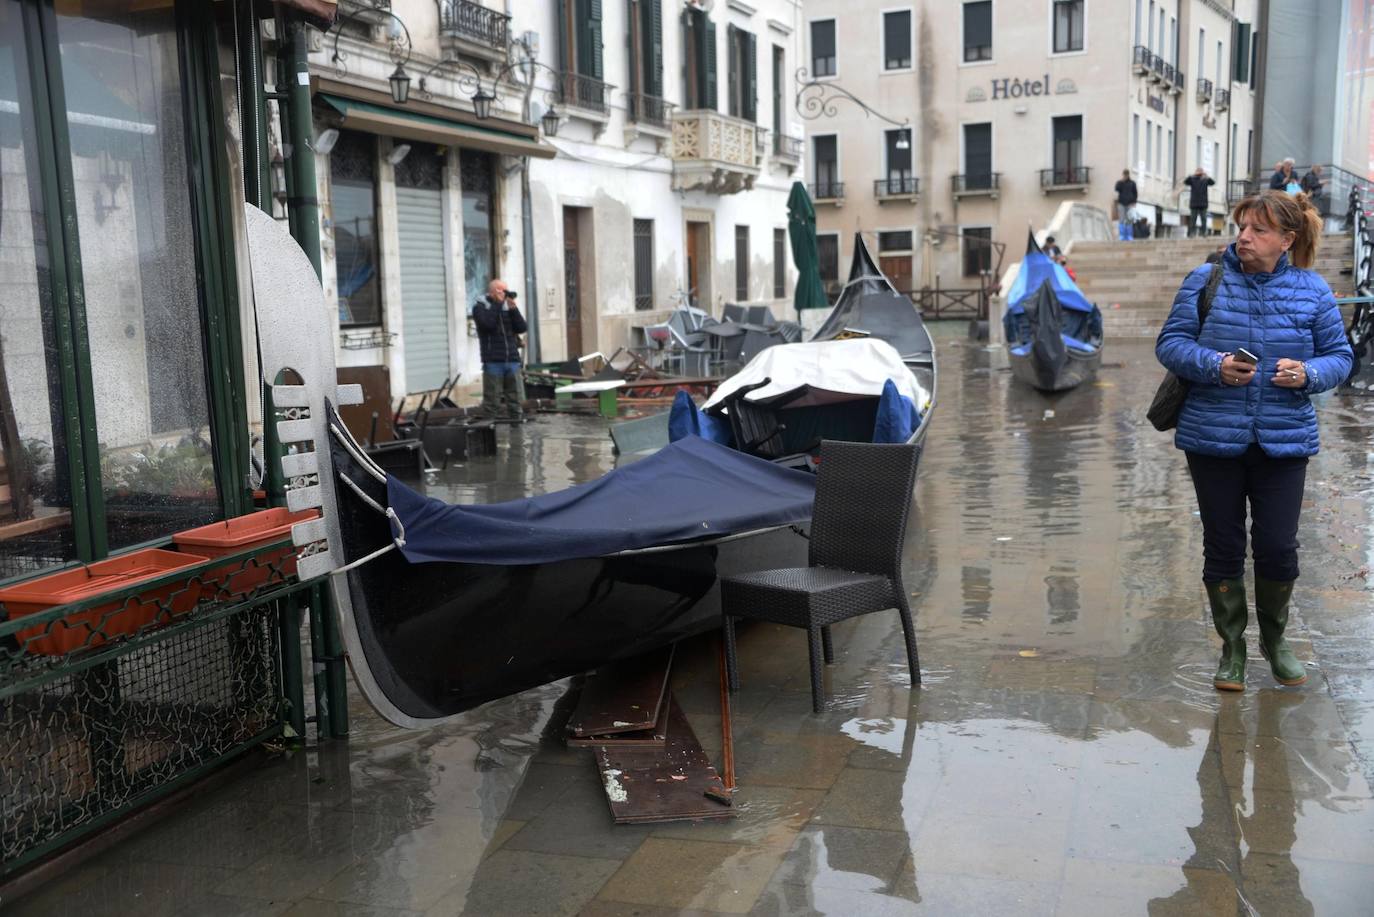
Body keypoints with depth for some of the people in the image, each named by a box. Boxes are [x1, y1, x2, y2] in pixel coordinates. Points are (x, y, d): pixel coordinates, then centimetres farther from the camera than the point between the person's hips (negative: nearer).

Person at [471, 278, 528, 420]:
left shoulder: (509, 306, 16)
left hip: (512, 360, 4)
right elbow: (488, 323, -16)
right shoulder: (480, 307, 3)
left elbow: (521, 328, 6)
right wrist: (497, 303, -9)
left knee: (517, 400, 3)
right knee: (493, 403, -3)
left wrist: (513, 308, -5)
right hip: (493, 362, -4)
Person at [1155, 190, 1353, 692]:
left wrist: (1308, 374, -14)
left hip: (1284, 440, 1)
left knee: (1278, 547, 1)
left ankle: (1275, 641, 28)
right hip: (1213, 438, 0)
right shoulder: (1206, 281, -2)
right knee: (1223, 546, 8)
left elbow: (1339, 355, 8)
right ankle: (1231, 648, 25)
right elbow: (1170, 343, -2)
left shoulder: (1313, 290, 2)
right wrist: (1214, 366, -20)